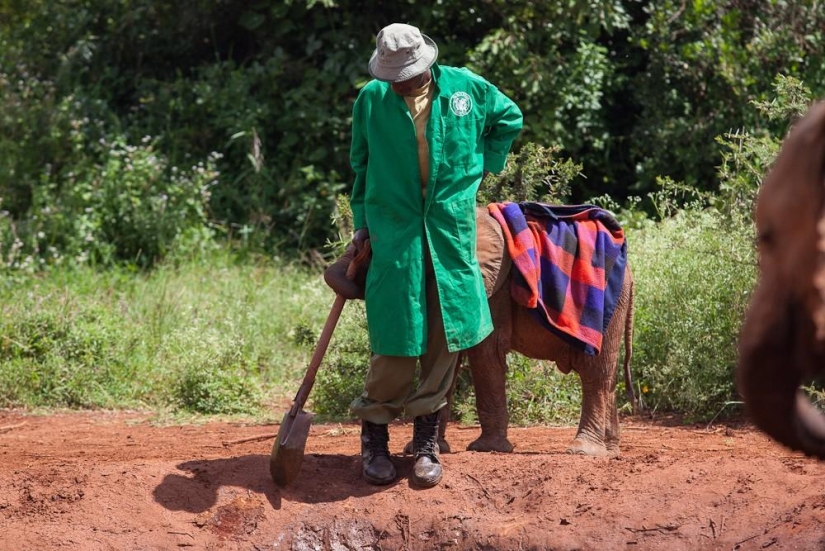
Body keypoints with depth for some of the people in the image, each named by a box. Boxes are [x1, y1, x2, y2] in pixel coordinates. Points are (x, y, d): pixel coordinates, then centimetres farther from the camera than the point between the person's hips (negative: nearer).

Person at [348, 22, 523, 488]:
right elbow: (361, 166, 11)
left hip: (452, 234, 1)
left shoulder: (465, 88, -1)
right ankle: (375, 439, 10)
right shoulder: (371, 100, -1)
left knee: (445, 340, 3)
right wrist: (362, 222, 9)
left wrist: (482, 170, 15)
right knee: (397, 341, -4)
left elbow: (509, 120, 19)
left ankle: (427, 441, 14)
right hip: (395, 235, -1)